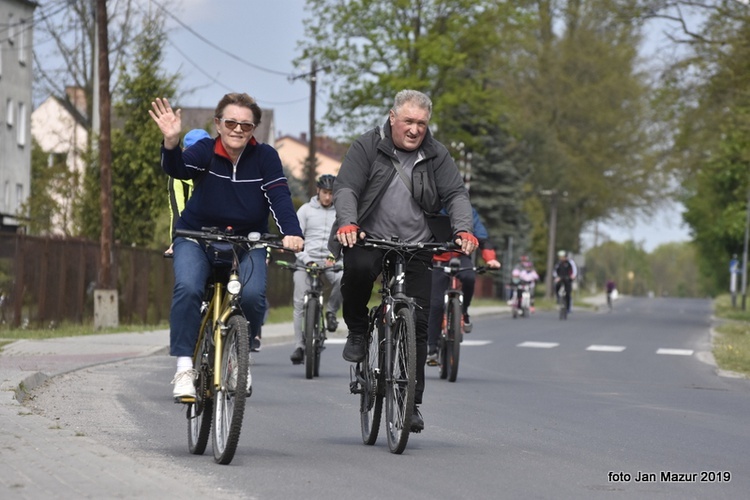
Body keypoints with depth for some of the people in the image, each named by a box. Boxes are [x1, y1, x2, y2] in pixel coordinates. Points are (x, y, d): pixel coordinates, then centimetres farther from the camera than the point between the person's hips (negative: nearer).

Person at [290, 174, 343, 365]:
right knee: (301, 303, -10)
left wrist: (334, 256, -14)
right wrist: (308, 260, -11)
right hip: (306, 260, 0)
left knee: (344, 279, -32)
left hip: (330, 261, 0)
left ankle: (331, 310, -5)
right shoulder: (305, 210, 7)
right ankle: (300, 345, -4)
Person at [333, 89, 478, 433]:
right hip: (368, 239, -2)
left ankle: (410, 403, 4)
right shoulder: (367, 147, 0)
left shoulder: (436, 155, 6)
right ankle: (357, 331, -7)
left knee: (418, 321, -5)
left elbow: (456, 194, 0)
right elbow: (345, 188, -9)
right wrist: (347, 223, -29)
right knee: (358, 268, -37)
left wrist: (462, 230, -20)